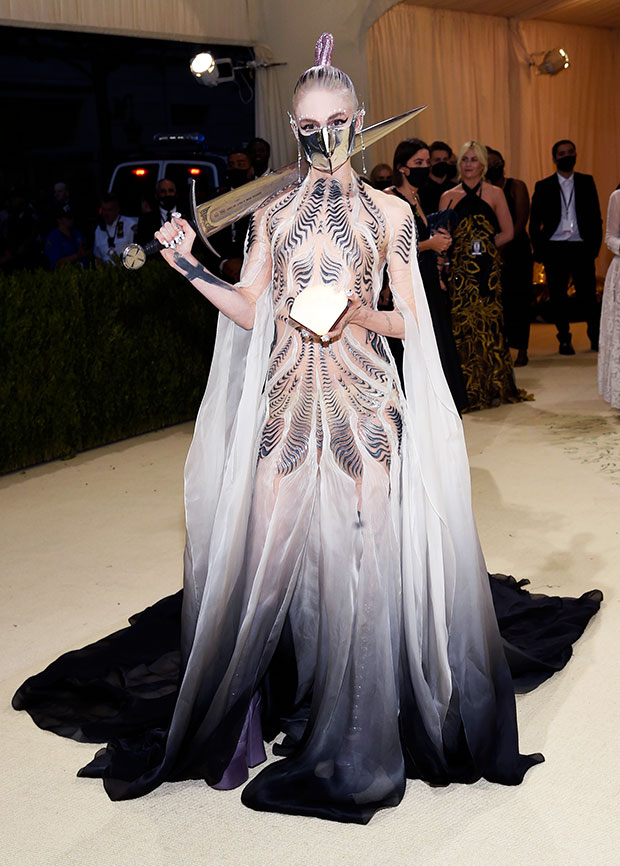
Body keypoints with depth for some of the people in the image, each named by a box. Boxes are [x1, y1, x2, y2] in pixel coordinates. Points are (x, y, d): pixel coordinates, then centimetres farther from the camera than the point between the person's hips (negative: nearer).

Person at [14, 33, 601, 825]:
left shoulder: (387, 211, 5)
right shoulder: (272, 215, 12)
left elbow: (412, 321, 4)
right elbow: (250, 313, 8)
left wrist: (359, 313, -15)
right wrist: (189, 267, -2)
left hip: (363, 398, -1)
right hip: (288, 397, 2)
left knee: (362, 550, -1)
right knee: (269, 546, 0)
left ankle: (357, 736, 16)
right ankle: (250, 717, 17)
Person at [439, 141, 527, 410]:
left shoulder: (494, 194, 7)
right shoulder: (449, 197, 11)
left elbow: (507, 232, 5)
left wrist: (484, 244, -6)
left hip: (487, 267, -1)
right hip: (459, 268, 1)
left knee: (487, 322, -3)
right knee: (461, 323, -2)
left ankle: (493, 387, 7)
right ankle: (469, 389, 4)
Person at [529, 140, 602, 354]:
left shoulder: (587, 182, 9)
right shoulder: (543, 186, 7)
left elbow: (595, 216, 8)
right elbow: (534, 222, 7)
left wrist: (595, 245, -1)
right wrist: (539, 251, 0)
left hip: (581, 248, 0)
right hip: (555, 248, 0)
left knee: (588, 294, -1)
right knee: (558, 296, 2)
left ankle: (596, 337, 14)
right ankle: (564, 340, 14)